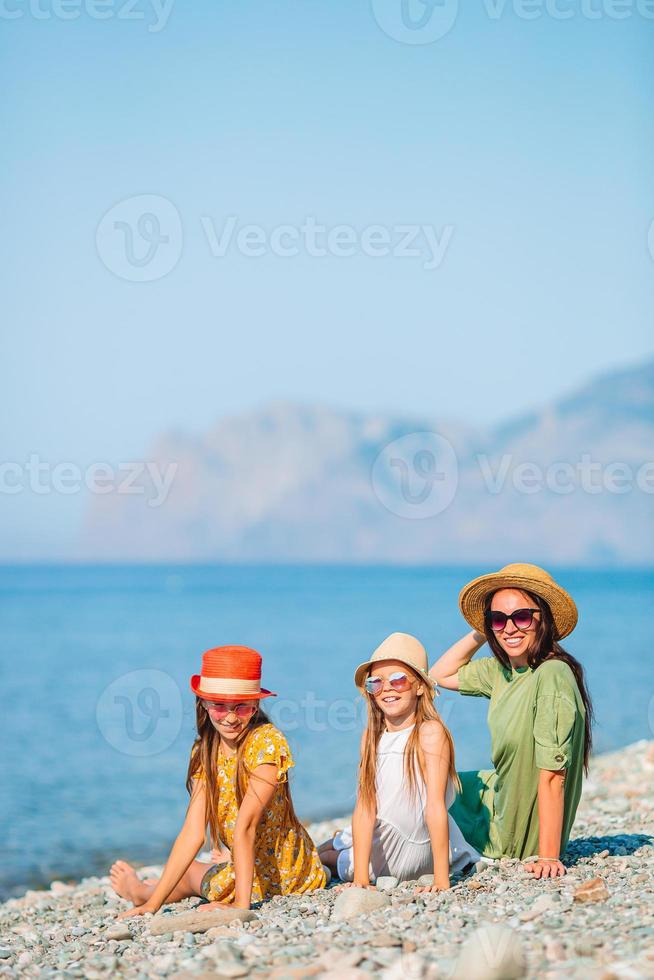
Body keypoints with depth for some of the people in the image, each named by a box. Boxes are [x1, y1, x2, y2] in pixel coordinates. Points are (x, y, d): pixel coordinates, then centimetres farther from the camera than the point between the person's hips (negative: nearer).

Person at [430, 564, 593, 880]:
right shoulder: (501, 670, -3)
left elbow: (552, 776, -30)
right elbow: (441, 675, 13)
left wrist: (548, 856, -30)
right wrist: (479, 635, -1)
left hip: (521, 837, -8)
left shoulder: (552, 676, -29)